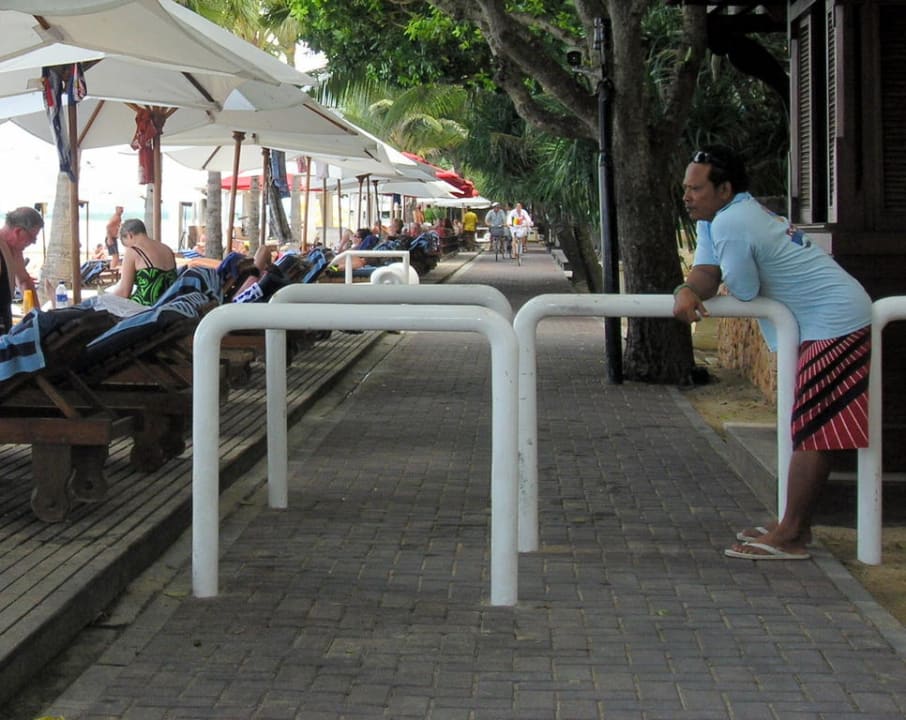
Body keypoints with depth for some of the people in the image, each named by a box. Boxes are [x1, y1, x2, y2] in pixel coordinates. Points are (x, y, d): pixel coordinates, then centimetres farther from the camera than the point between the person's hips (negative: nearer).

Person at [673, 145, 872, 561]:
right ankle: (795, 526, 21)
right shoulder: (714, 218, 10)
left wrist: (702, 294, 3)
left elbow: (745, 295, -18)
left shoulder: (732, 224, -22)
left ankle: (789, 538, -7)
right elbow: (707, 274, 1)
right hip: (818, 323, 11)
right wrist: (686, 291, -22)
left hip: (835, 323, -11)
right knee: (807, 426, 14)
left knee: (812, 430, -9)